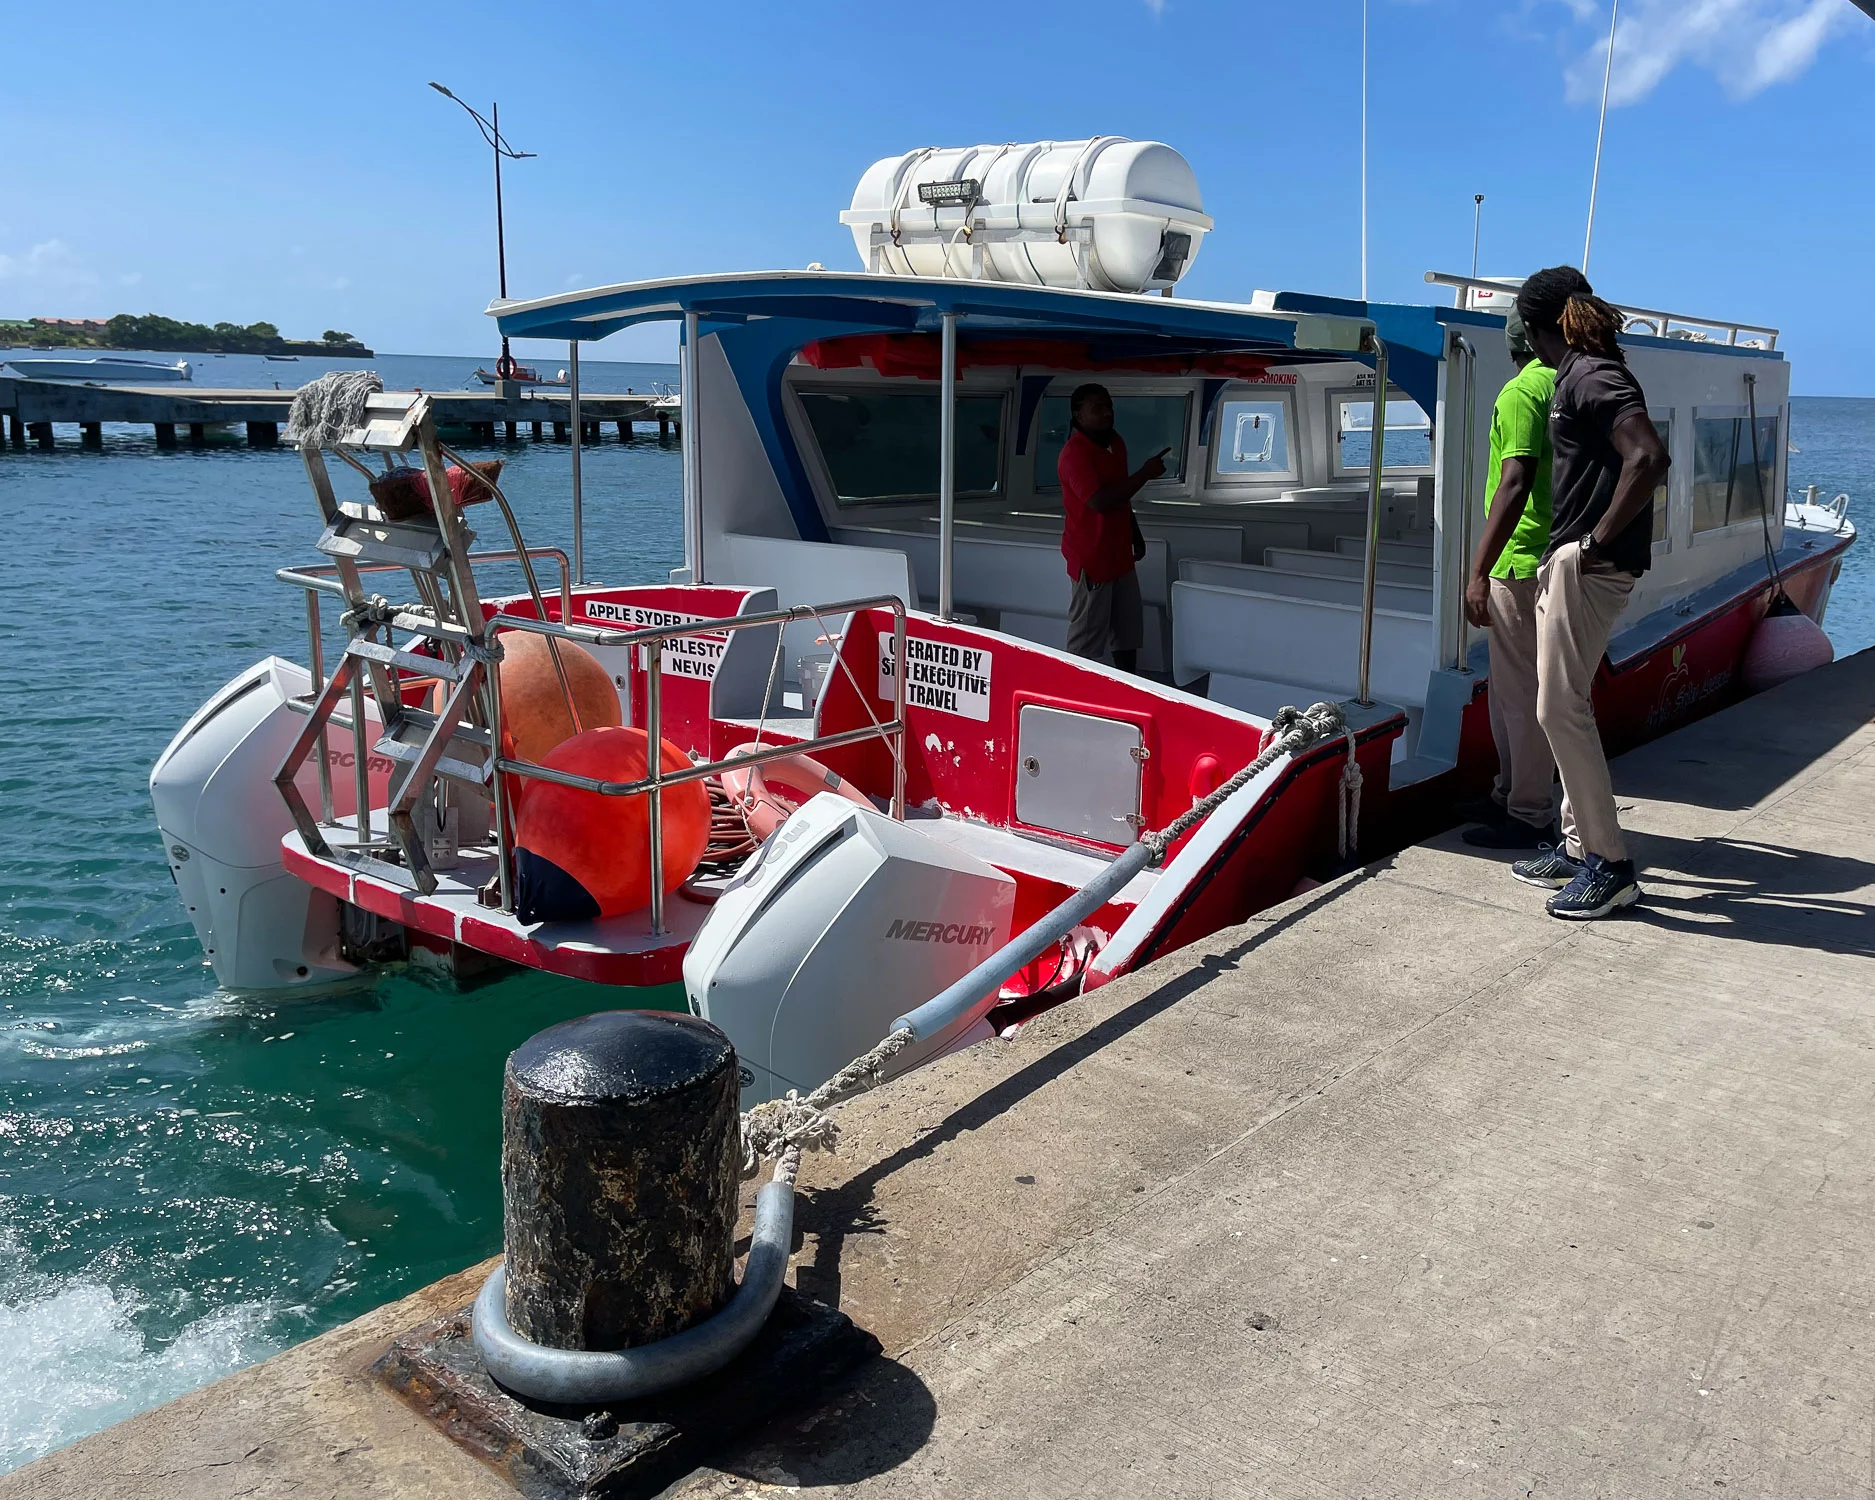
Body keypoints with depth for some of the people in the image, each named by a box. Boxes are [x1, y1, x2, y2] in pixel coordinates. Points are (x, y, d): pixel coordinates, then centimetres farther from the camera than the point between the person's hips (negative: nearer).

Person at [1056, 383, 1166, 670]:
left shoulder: (1116, 443, 8)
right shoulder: (1075, 453, -20)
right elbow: (1100, 501, -31)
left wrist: (1136, 535, 23)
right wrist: (1145, 473, -25)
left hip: (1119, 554, 9)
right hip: (1091, 558, -9)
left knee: (1128, 633, 17)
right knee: (1086, 638, -1)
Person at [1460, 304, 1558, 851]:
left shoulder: (1522, 392, -14)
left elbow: (1515, 484, -24)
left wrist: (1479, 573, -25)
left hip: (1521, 565, -9)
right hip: (1557, 559, 9)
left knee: (1521, 693, -2)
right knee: (1512, 688, 19)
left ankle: (1530, 817, 5)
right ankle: (1511, 795, 30)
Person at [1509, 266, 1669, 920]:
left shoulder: (1592, 376, -14)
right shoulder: (1577, 377, 17)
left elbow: (1649, 457, -28)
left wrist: (1601, 539, -21)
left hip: (1590, 566, -10)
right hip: (1565, 562, 10)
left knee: (1561, 709, -9)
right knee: (1563, 706, 13)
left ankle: (1611, 865, -3)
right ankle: (1579, 847, 21)